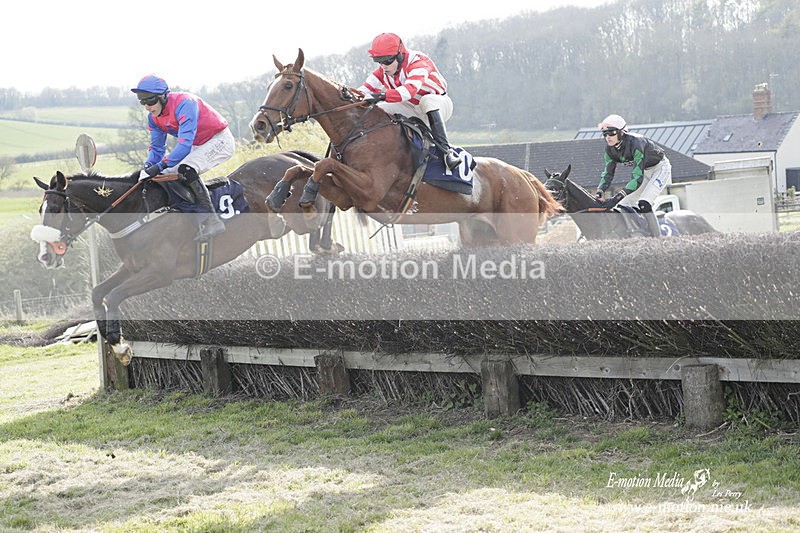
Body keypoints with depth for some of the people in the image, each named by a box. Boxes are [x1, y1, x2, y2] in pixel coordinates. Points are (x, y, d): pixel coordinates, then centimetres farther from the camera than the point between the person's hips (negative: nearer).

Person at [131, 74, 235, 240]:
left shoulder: (184, 104, -30)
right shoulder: (154, 118, -2)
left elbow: (185, 144, -37)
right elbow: (156, 148, 4)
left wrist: (160, 165, -41)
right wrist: (148, 168, -17)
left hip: (220, 140, -10)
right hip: (198, 145, 10)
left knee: (186, 169, -30)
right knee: (166, 174, 2)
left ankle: (213, 220, -31)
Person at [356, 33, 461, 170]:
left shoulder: (418, 63, -28)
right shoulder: (382, 72, -5)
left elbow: (410, 89, -46)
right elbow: (366, 89, -13)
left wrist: (382, 96, -59)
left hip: (439, 105, -7)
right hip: (412, 109, 7)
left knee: (427, 100, -41)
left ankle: (446, 150, -47)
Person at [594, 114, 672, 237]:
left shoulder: (635, 143, -37)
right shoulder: (610, 148, -14)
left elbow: (638, 177, -42)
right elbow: (608, 173, -10)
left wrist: (616, 198, -49)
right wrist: (599, 192, -29)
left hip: (660, 168, -8)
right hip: (644, 171, 8)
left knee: (643, 204, -25)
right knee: (623, 206, 0)